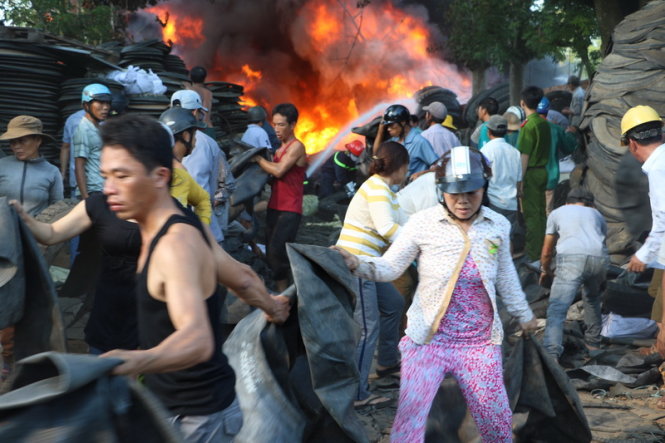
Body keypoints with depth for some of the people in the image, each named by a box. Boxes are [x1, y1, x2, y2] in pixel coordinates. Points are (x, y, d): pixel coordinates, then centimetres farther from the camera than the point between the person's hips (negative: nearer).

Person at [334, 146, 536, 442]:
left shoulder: (498, 226, 1)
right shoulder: (423, 223, -8)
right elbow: (390, 267, -7)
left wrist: (524, 315, 27)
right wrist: (357, 264, -26)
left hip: (481, 344, 3)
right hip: (428, 340, -2)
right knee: (409, 418, -12)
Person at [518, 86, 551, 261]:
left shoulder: (528, 126, -17)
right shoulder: (544, 123, 6)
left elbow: (525, 156, -18)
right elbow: (546, 150, 12)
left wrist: (520, 181, -15)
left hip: (531, 173, -8)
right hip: (543, 171, 8)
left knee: (531, 214, -2)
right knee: (540, 212, 14)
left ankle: (532, 255, 2)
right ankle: (542, 250, 22)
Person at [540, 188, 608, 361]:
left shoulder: (557, 212, 28)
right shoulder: (597, 214, 34)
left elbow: (546, 252, 30)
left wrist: (545, 270, 50)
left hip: (571, 257, -3)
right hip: (600, 257, 3)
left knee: (557, 309, -8)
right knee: (592, 298, 31)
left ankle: (551, 354, -23)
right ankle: (593, 341, 38)